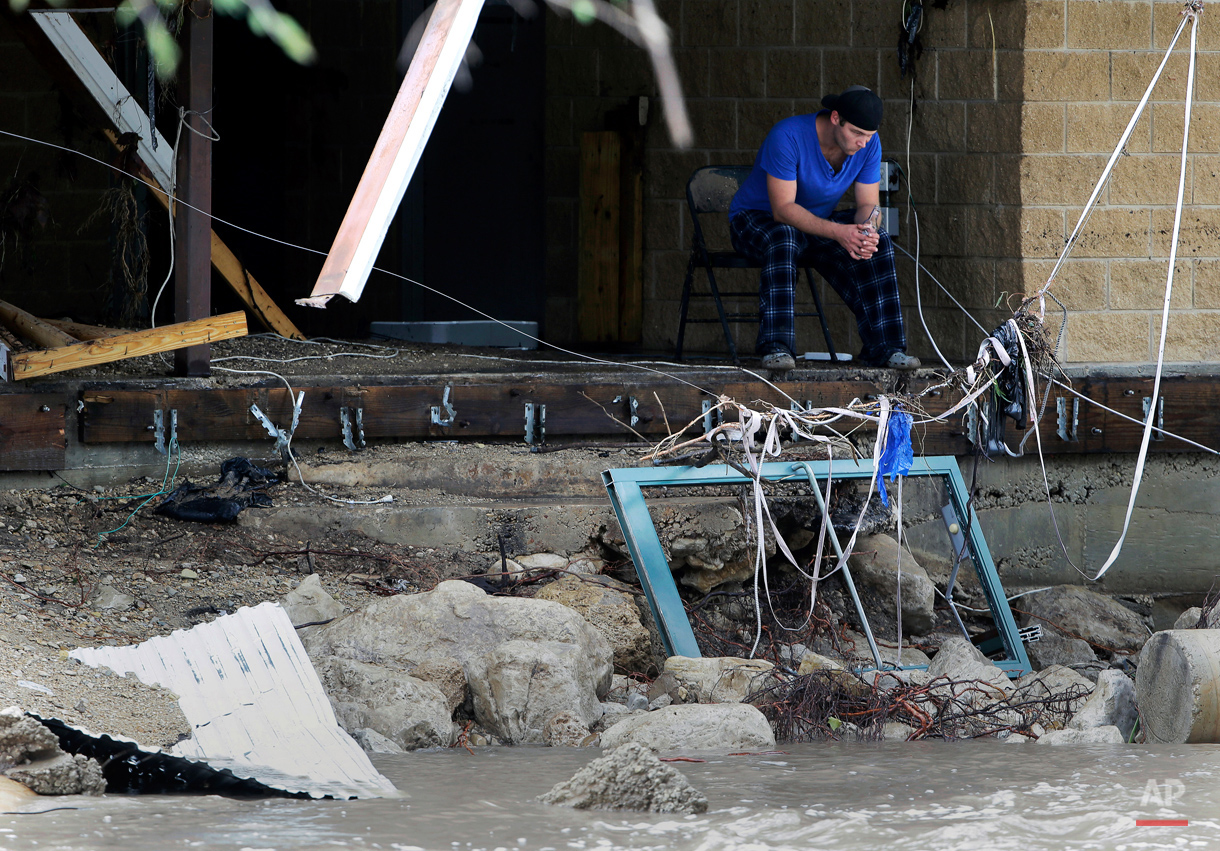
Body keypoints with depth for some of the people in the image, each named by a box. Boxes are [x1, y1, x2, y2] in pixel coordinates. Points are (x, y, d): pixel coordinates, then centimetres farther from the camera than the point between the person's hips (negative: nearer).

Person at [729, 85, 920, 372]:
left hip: (819, 222, 5)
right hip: (756, 218, -5)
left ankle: (885, 347, -17)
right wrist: (837, 232, -43)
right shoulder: (788, 136, -30)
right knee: (783, 239, -40)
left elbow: (868, 205, -7)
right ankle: (776, 348, -42)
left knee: (878, 242, -20)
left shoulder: (869, 144, -11)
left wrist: (867, 231, -33)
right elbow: (783, 209, -31)